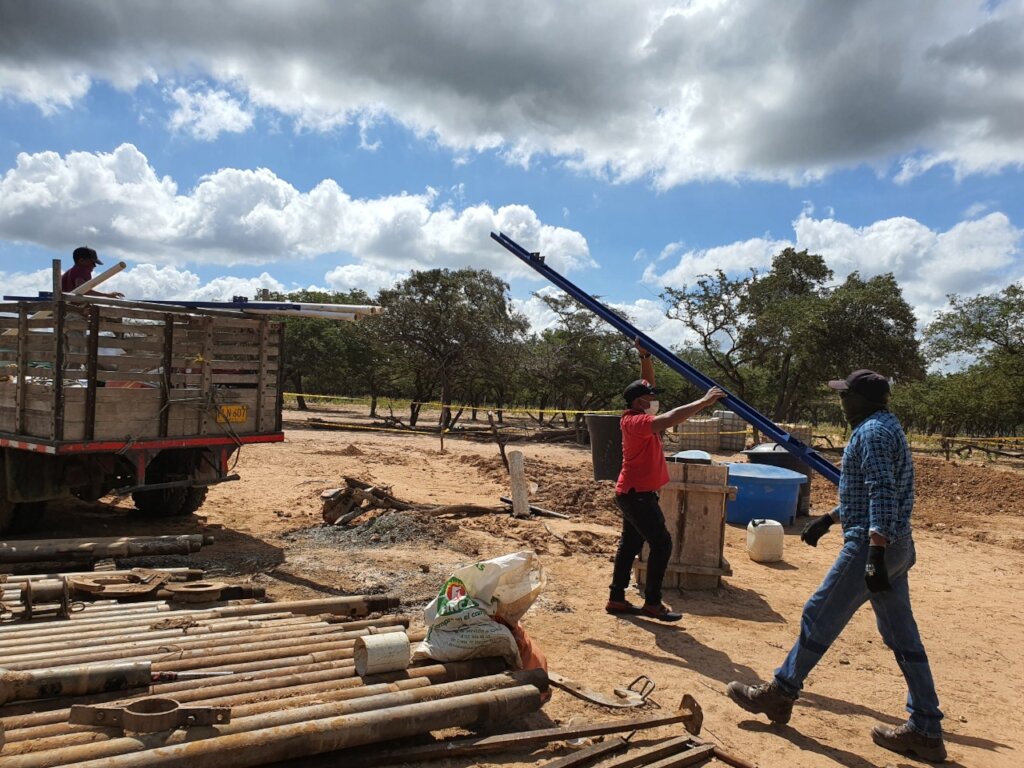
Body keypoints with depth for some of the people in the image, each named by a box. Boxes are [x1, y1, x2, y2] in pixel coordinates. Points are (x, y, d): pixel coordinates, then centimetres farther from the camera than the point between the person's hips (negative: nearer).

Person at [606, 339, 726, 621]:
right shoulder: (635, 422, -22)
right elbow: (670, 419, -35)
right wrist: (704, 401, -31)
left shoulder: (638, 415, 6)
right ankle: (652, 603, 2)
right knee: (662, 543, -5)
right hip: (637, 494, -10)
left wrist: (645, 356, 3)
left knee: (631, 544, 13)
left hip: (633, 492, 10)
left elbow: (647, 384, 15)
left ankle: (616, 598, 20)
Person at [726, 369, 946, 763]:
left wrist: (875, 556, -30)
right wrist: (829, 519, 28)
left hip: (870, 545, -10)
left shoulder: (873, 432, -14)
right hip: (896, 546, 10)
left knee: (818, 617, 2)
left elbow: (883, 496, -25)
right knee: (903, 636, 12)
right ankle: (926, 731, 17)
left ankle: (779, 695, 15)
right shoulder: (887, 428, 18)